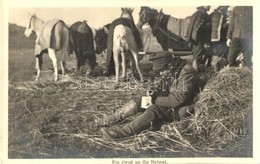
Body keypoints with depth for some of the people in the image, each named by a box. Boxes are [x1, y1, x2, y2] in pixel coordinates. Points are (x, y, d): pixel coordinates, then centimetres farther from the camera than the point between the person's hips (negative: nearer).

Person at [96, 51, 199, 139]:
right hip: (171, 103, 9)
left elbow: (177, 100, -29)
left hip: (180, 110, -9)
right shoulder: (171, 72, 5)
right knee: (139, 101, -2)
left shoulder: (187, 73, -24)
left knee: (154, 110, -33)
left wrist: (155, 99, -21)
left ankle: (123, 132, -40)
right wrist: (157, 94, -4)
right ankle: (109, 120, 0)